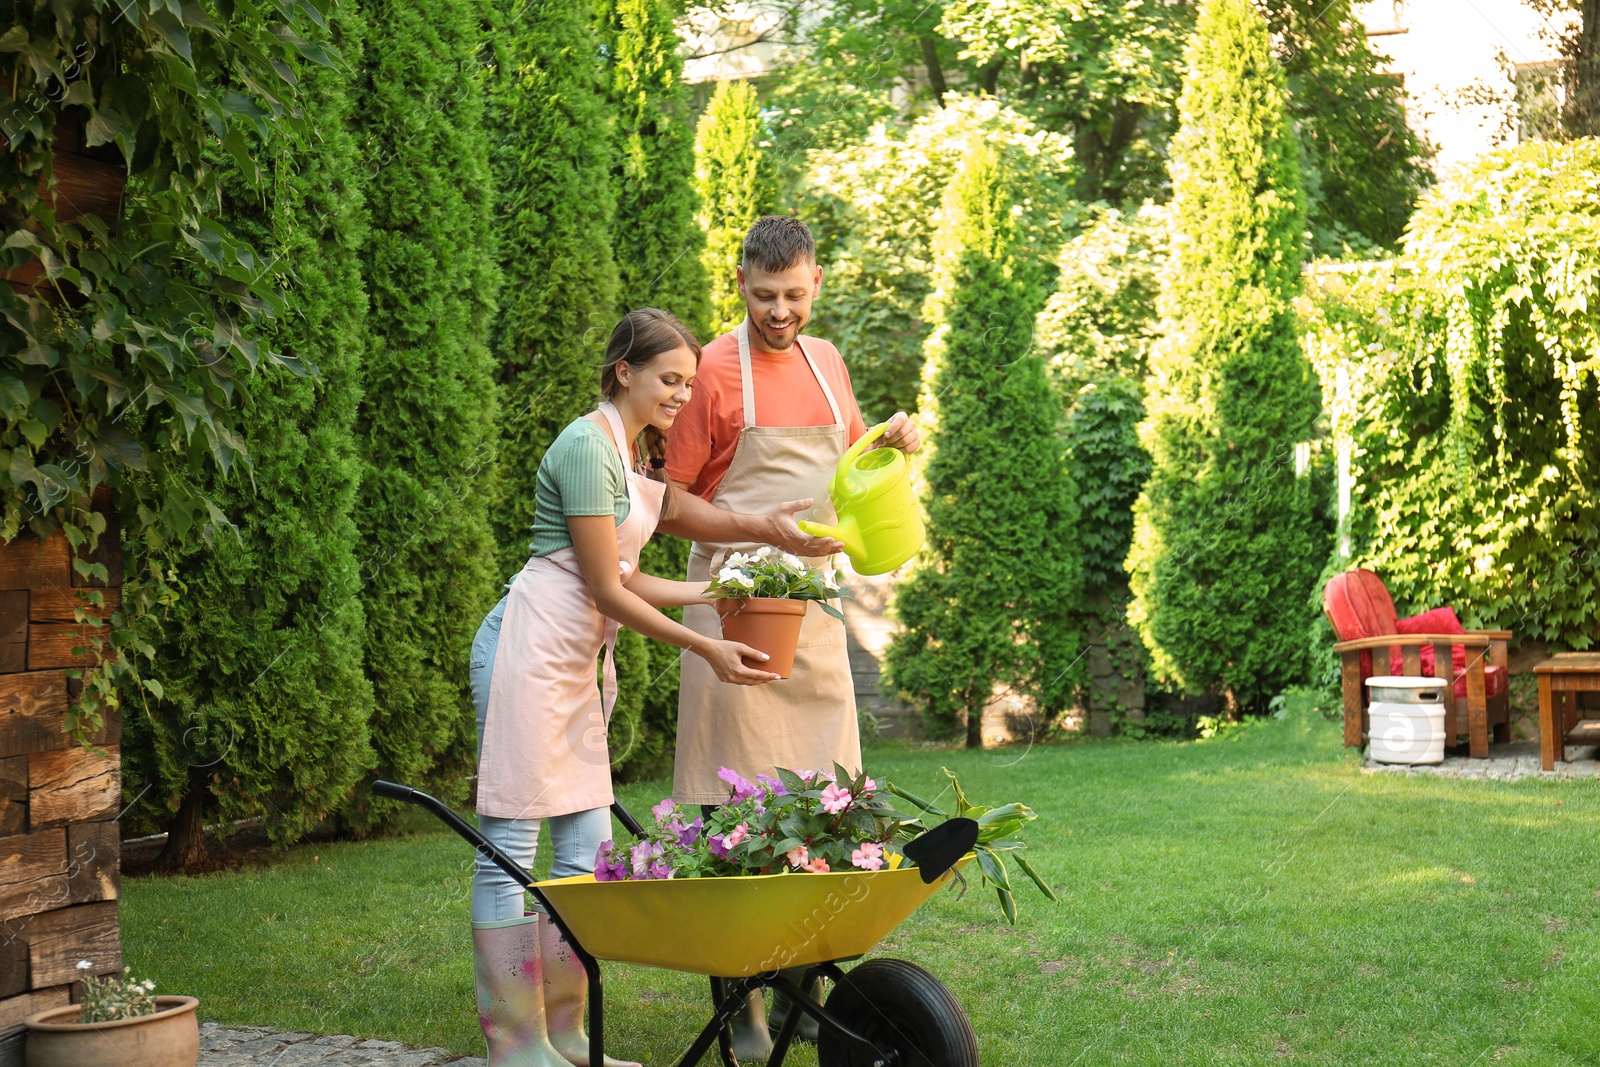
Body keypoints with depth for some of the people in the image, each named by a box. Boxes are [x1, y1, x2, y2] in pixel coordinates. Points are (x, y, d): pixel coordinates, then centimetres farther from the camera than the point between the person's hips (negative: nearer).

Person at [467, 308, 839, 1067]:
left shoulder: (639, 451, 15)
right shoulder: (587, 446, -15)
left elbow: (622, 579, 10)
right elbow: (606, 589, -15)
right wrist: (705, 648, -13)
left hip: (578, 657, 10)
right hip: (530, 647, -10)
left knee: (587, 847, 8)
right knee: (511, 848, -5)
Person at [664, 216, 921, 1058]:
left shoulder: (826, 361, 13)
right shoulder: (715, 371, -5)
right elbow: (667, 498, -3)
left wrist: (893, 443, 9)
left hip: (815, 601, 6)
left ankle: (800, 982, 14)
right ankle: (740, 999, -2)